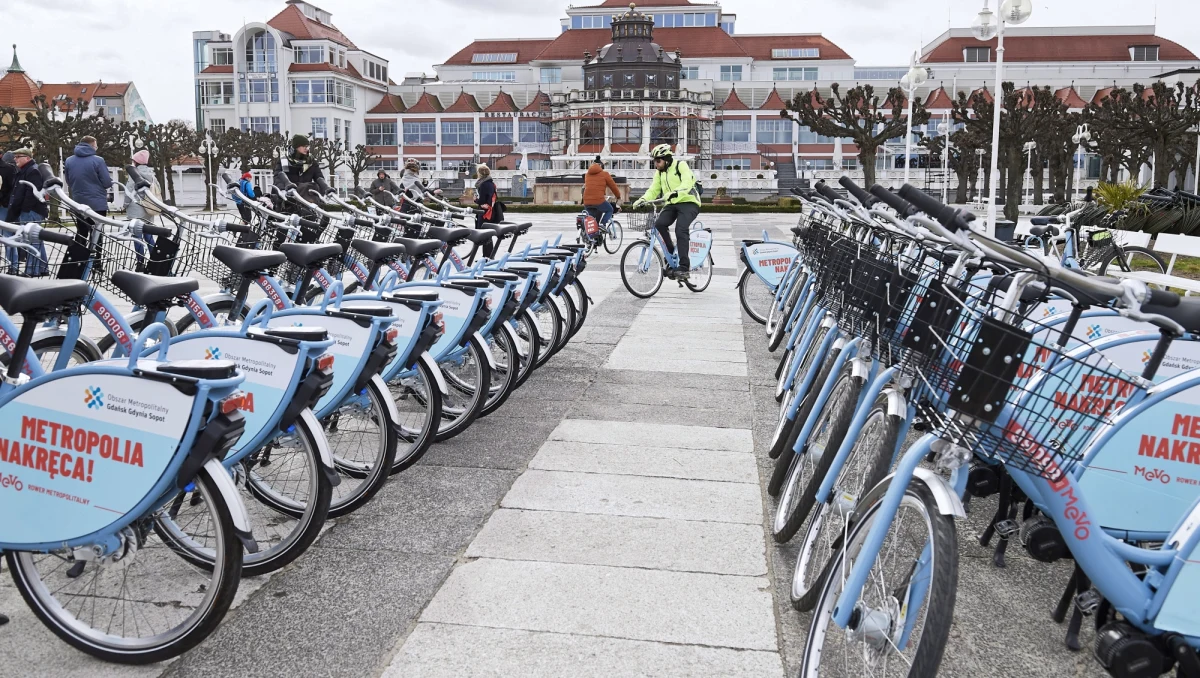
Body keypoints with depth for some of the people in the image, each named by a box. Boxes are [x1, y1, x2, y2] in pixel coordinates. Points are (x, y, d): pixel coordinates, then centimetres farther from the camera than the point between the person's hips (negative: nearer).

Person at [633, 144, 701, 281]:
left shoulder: (681, 165, -9)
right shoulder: (659, 172, 12)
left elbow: (687, 182, -25)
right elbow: (654, 190, 7)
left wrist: (675, 192, -42)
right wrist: (642, 200, -13)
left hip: (688, 203, -6)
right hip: (672, 204, 6)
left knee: (681, 229, -27)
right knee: (659, 224, -20)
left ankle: (684, 267, -26)